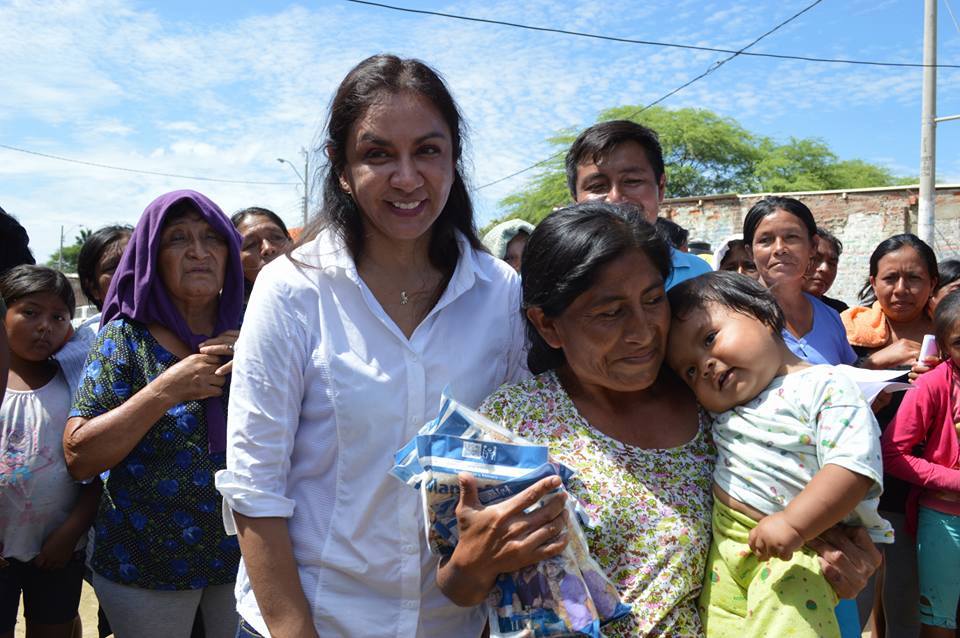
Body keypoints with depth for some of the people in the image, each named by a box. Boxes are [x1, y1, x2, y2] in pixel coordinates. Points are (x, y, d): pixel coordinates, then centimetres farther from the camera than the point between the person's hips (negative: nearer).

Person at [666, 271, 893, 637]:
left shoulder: (827, 388, -12)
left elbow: (854, 468, -22)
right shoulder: (720, 408, 10)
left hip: (797, 549, -6)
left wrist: (793, 524, -29)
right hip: (724, 540, 6)